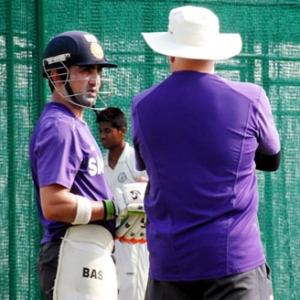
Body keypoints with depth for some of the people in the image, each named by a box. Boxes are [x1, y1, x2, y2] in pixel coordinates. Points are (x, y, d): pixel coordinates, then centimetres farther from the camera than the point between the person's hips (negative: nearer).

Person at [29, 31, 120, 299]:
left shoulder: (75, 124, 19)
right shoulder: (59, 126, -14)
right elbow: (54, 205, -23)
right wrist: (113, 208, -17)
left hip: (94, 254, 11)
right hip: (77, 258, -11)